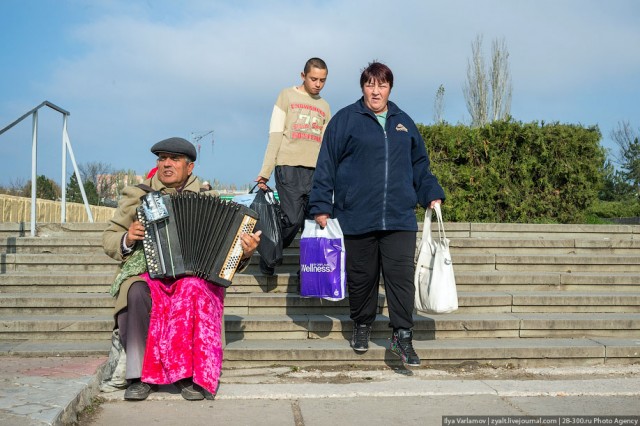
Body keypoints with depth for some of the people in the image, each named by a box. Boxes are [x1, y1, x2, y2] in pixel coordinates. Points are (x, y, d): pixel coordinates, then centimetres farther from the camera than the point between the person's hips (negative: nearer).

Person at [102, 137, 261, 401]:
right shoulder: (137, 195, 12)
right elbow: (109, 240, 15)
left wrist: (245, 252, -13)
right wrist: (127, 239, -8)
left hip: (195, 275, 0)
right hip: (146, 273, 1)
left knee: (193, 289, -35)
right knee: (137, 293, -34)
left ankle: (190, 375, -25)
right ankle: (139, 375, -22)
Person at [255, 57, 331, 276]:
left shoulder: (325, 106, 20)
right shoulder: (287, 95, 7)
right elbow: (275, 135, 1)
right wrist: (265, 171, -6)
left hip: (315, 171, 4)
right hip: (289, 167, -4)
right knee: (292, 219, -13)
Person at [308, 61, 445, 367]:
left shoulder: (404, 123, 16)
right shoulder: (345, 120, 4)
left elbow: (419, 164, 24)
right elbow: (326, 166, 1)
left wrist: (432, 194, 13)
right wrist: (321, 207, -3)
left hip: (400, 218, 2)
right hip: (356, 217, -2)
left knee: (402, 276, -4)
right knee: (361, 277, 8)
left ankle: (402, 336, 3)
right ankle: (362, 326, 28)